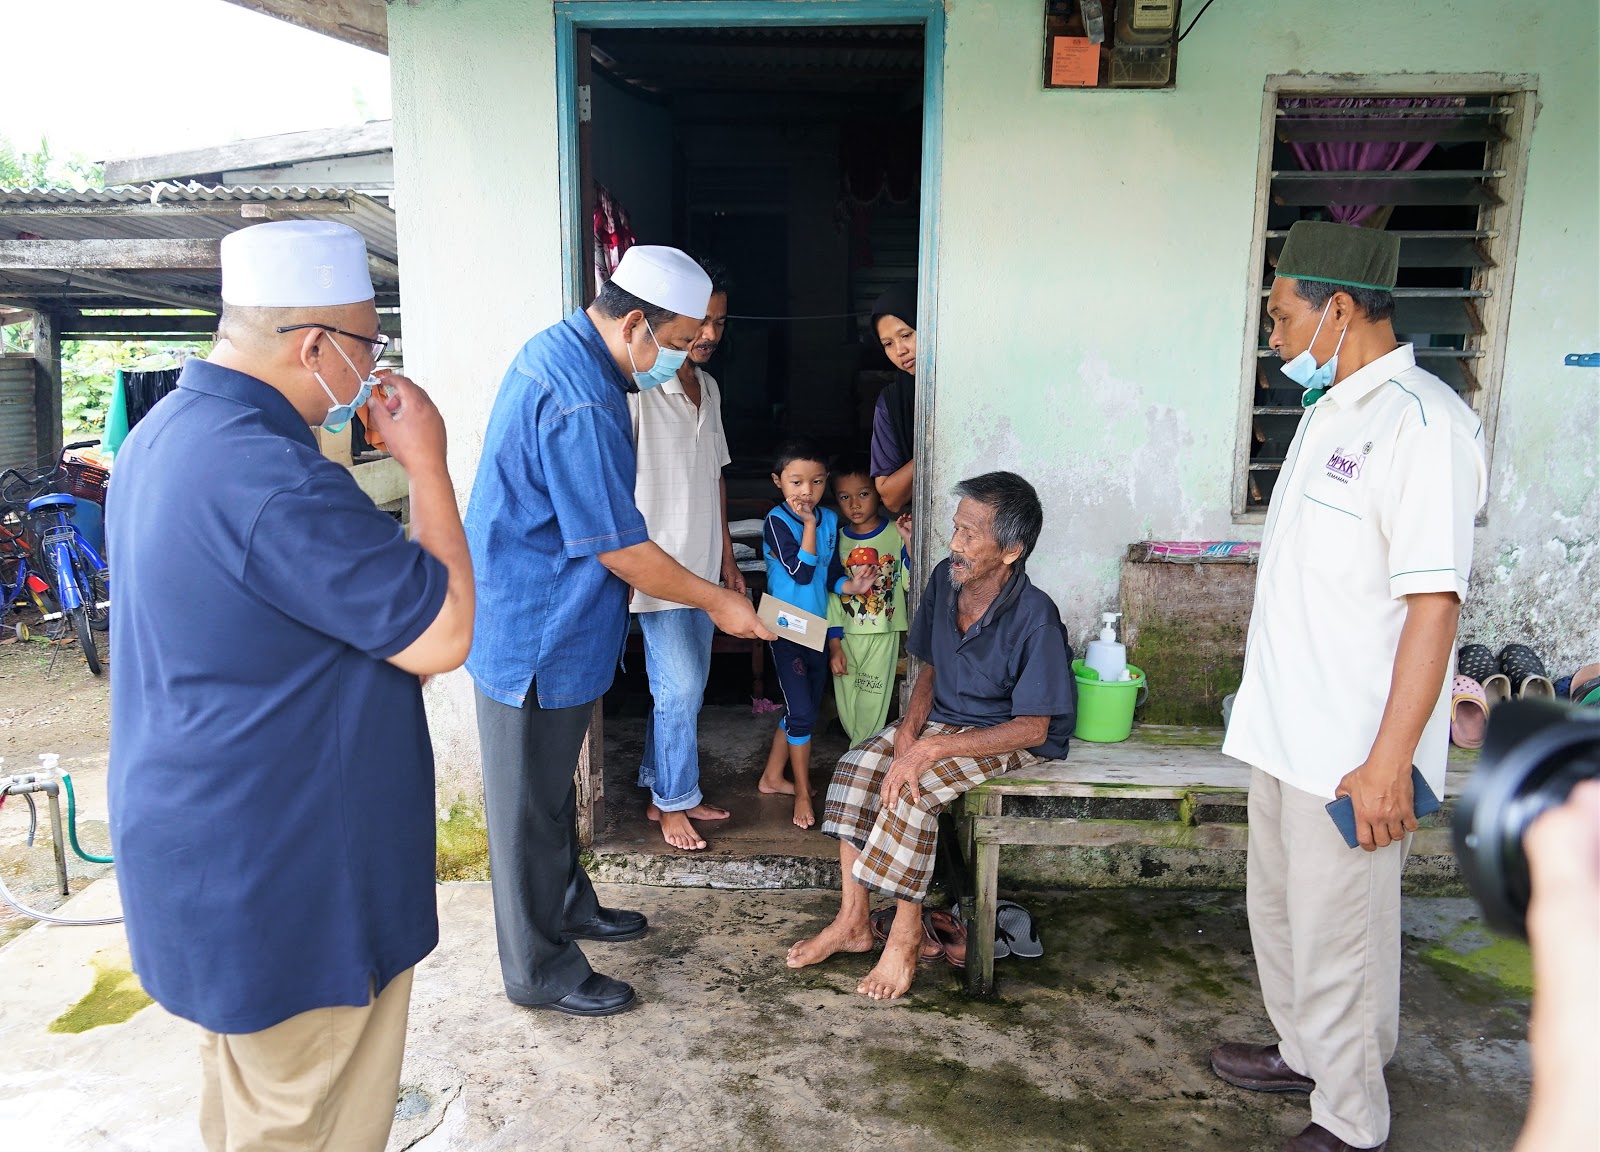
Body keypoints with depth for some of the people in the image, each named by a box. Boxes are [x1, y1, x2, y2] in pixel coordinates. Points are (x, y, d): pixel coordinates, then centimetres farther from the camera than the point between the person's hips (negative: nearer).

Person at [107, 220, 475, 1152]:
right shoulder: (270, 475, -29)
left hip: (205, 849, 10)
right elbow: (445, 635, -23)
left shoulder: (165, 434, 5)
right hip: (289, 879, -10)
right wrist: (427, 464, -17)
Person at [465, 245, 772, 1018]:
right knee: (531, 804, 6)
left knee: (550, 787, 24)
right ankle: (541, 972, 22)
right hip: (535, 637, -10)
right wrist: (717, 601, -10)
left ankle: (567, 906, 42)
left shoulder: (557, 351, 6)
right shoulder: (577, 404, -28)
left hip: (545, 626, 10)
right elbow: (623, 550, -23)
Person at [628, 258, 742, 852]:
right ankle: (675, 801, 16)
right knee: (680, 687, -3)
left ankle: (662, 790, 29)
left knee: (685, 686, 14)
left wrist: (727, 557, 17)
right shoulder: (637, 387, -14)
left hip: (702, 565, 8)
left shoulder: (709, 387, 11)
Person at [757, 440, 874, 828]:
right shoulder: (777, 522, -16)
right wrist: (808, 524, -25)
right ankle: (802, 794, 10)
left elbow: (831, 573, 9)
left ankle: (773, 778, 32)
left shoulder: (830, 520, 3)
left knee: (805, 710, 16)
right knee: (802, 713, -5)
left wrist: (852, 585, -12)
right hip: (787, 631, -7)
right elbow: (802, 572, -24)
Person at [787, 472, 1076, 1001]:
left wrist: (931, 749, -30)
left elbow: (1033, 728, -24)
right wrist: (909, 728, -13)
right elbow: (930, 669, 7)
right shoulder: (945, 580, -6)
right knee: (858, 766, -14)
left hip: (1011, 739, -7)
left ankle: (905, 937, -10)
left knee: (911, 791, -28)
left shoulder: (1034, 617, -26)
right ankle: (853, 921, -5)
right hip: (944, 718, 7)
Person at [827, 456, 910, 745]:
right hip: (846, 636, 3)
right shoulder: (837, 539, 3)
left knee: (872, 710, 1)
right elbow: (831, 593, 5)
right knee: (847, 710, 11)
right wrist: (834, 643, 2)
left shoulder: (896, 535, -6)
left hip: (882, 636, -3)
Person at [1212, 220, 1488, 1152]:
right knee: (1280, 907, 22)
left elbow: (1434, 605, -23)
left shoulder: (1423, 424, -18)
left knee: (1338, 935, 5)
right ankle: (1304, 1052, 43)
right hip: (1284, 727, 9)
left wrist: (1388, 763, -24)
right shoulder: (1330, 409, 11)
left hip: (1352, 749, -9)